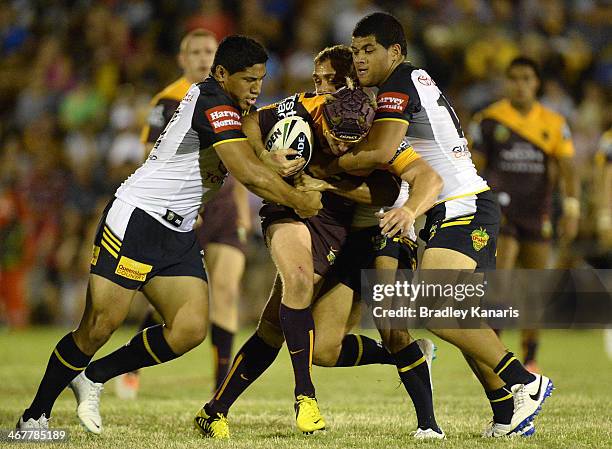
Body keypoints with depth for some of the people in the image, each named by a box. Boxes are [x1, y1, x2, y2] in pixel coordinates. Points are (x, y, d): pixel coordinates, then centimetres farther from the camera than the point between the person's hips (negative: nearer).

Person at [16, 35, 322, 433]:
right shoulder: (212, 101, -15)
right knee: (100, 326, -11)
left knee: (191, 329, -7)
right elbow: (250, 174, -21)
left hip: (178, 235, 9)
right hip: (136, 218, -9)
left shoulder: (235, 112, 15)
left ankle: (93, 377, 10)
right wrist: (300, 202, -8)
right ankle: (35, 417, 2)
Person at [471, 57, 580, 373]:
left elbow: (568, 171, 4)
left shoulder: (554, 124, 6)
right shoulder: (489, 120, 2)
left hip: (538, 214, 3)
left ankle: (530, 359, 16)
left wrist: (571, 209, -9)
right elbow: (474, 168, 6)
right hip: (500, 210, -2)